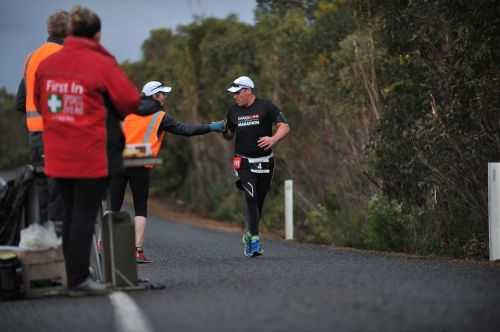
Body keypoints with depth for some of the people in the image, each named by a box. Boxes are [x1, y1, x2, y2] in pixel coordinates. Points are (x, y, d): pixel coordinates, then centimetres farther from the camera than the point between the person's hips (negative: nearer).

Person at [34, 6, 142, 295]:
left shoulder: (48, 64, 5)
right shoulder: (102, 64, -11)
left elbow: (40, 103, 16)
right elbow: (131, 101, -9)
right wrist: (111, 113, 10)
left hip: (59, 156, 6)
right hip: (93, 156, -5)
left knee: (71, 213, 15)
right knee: (86, 214, 0)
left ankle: (74, 275, 20)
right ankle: (79, 279, 1)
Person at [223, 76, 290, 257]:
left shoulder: (266, 107, -4)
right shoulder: (233, 111, 8)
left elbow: (284, 127, -8)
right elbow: (229, 134, 20)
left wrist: (273, 139, -27)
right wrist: (221, 129, -3)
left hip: (264, 162, -1)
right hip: (244, 162, 1)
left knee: (259, 202, 8)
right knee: (251, 199, -15)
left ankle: (249, 235, 29)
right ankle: (254, 241, -17)